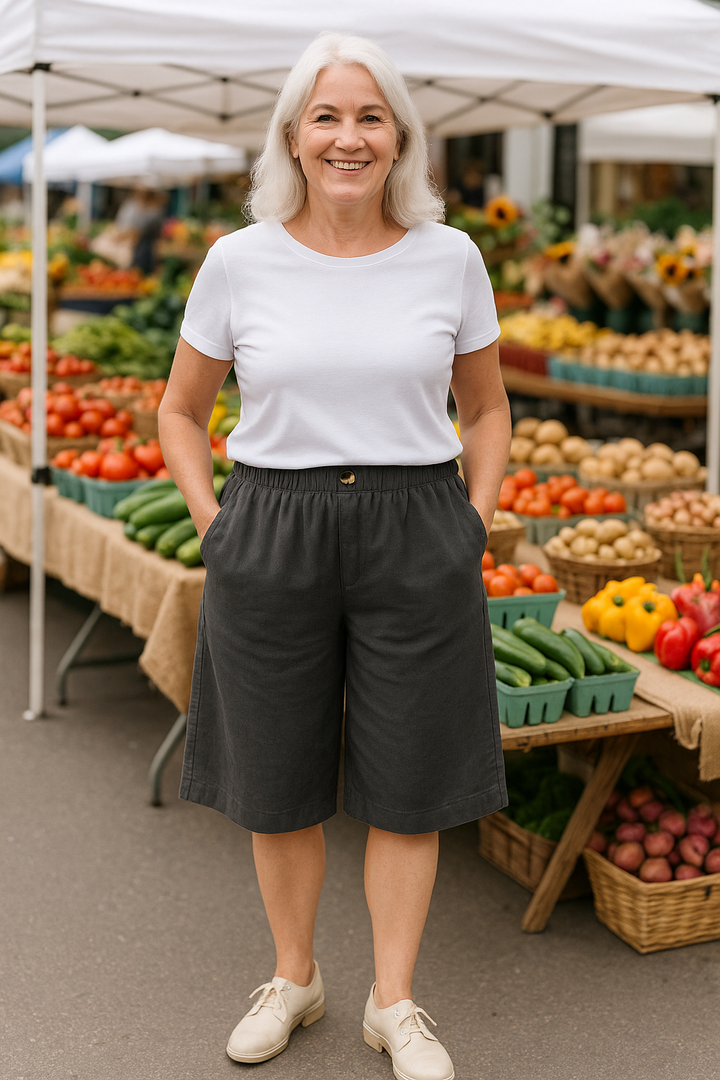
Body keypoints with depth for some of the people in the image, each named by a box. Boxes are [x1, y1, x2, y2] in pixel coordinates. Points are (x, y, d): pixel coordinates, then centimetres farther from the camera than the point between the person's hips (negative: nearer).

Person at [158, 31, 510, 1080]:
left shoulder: (449, 257, -1)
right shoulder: (239, 262, -3)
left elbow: (487, 407, 12)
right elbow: (181, 411, 9)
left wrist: (471, 530, 2)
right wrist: (217, 532, -1)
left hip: (416, 545, 0)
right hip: (272, 546, 0)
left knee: (406, 787, 7)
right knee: (278, 783, 11)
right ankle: (294, 978, 33)